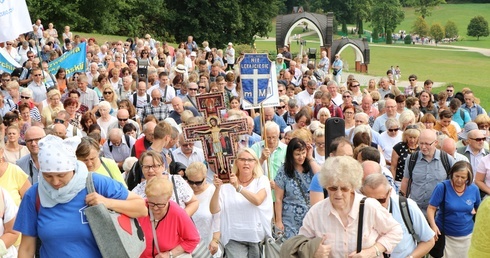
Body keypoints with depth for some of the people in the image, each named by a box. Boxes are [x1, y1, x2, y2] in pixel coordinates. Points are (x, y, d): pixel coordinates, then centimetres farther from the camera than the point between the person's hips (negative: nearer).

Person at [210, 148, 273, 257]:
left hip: (258, 236, 0)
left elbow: (258, 200, -17)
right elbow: (214, 210, -6)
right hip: (235, 239, 0)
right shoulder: (227, 187, 3)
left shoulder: (262, 180, 2)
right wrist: (217, 189, -20)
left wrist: (238, 187, -29)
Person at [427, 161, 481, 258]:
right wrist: (433, 225, -29)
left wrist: (475, 211, -5)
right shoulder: (442, 187, -14)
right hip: (444, 234, -3)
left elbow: (479, 207, 15)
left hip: (466, 235, 3)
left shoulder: (474, 189, -3)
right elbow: (431, 208, -15)